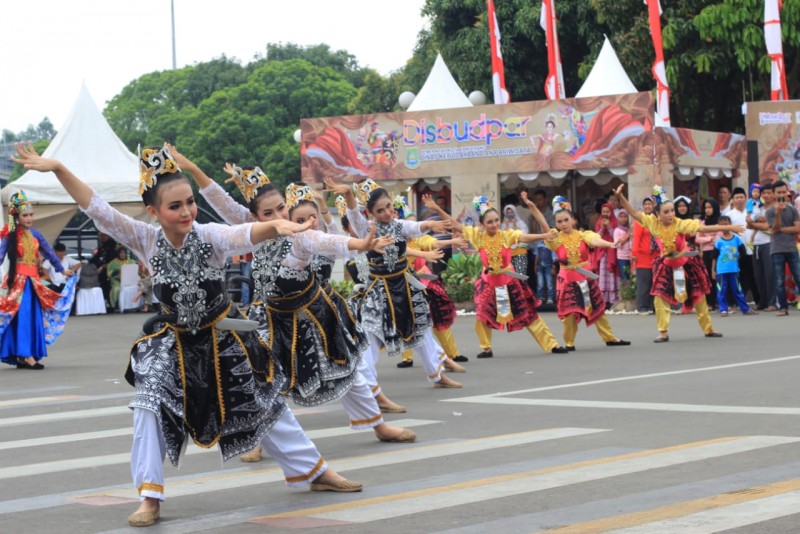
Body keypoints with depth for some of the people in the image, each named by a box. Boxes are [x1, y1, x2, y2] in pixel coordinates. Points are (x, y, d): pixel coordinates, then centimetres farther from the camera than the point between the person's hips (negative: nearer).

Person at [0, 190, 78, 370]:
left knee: (34, 316, 4)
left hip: (33, 280, 6)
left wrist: (62, 270, 27)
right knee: (22, 316, -10)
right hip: (17, 279, -6)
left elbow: (48, 252, 20)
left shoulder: (35, 234, 11)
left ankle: (22, 356, 9)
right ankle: (25, 355, -11)